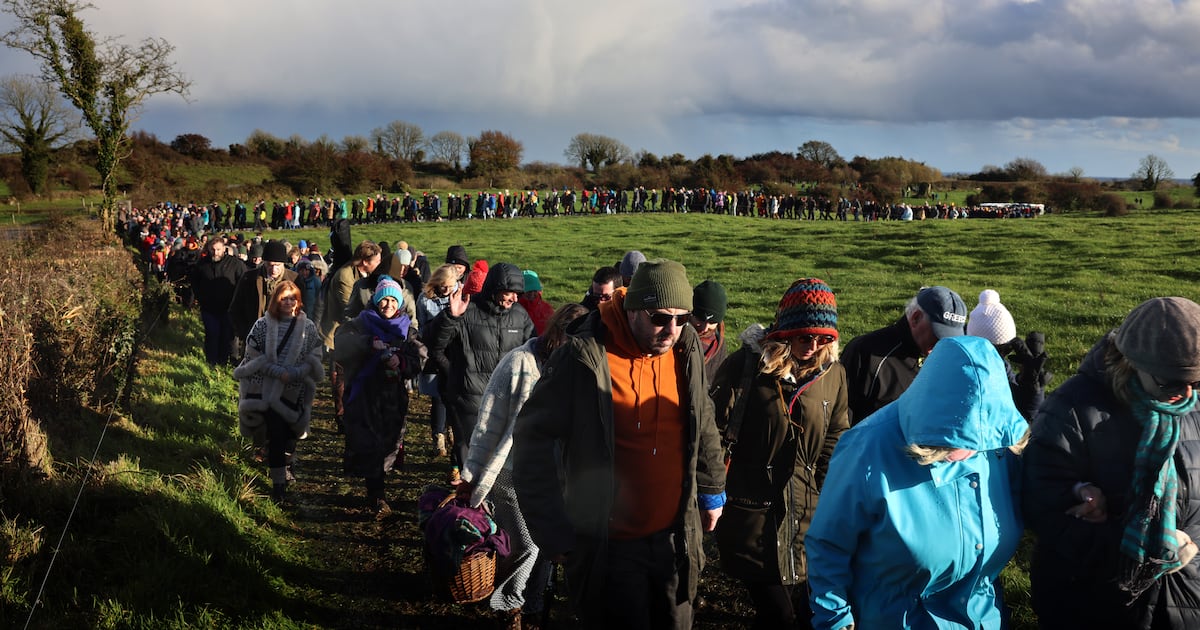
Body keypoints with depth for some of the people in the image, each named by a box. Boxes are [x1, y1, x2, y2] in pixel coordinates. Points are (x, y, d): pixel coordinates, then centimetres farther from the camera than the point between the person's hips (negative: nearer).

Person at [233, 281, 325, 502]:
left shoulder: (308, 328, 0)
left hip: (293, 391, 2)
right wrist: (278, 371, -16)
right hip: (266, 389, -2)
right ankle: (279, 482, 2)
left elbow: (313, 360, -1)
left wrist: (295, 373, -17)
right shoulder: (262, 325, -3)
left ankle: (280, 470, 39)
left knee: (289, 435, 12)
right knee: (277, 434, -8)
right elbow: (255, 357, -5)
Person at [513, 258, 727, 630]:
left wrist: (712, 490, 18)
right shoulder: (584, 359, -19)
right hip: (610, 545, -5)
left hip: (676, 539, 5)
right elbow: (534, 440, -14)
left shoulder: (687, 351, -2)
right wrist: (553, 532, -14)